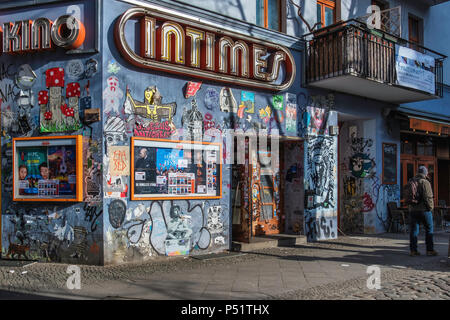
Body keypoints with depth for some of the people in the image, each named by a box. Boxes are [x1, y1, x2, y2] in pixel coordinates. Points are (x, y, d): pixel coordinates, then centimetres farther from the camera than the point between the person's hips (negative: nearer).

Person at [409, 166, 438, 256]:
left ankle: (413, 250, 8)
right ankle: (430, 250, 9)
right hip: (424, 210, -5)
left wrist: (411, 206, 15)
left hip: (413, 210, 5)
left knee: (413, 230, 7)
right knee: (429, 230, 7)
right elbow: (428, 197, -16)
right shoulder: (425, 182, -11)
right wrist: (431, 207, -5)